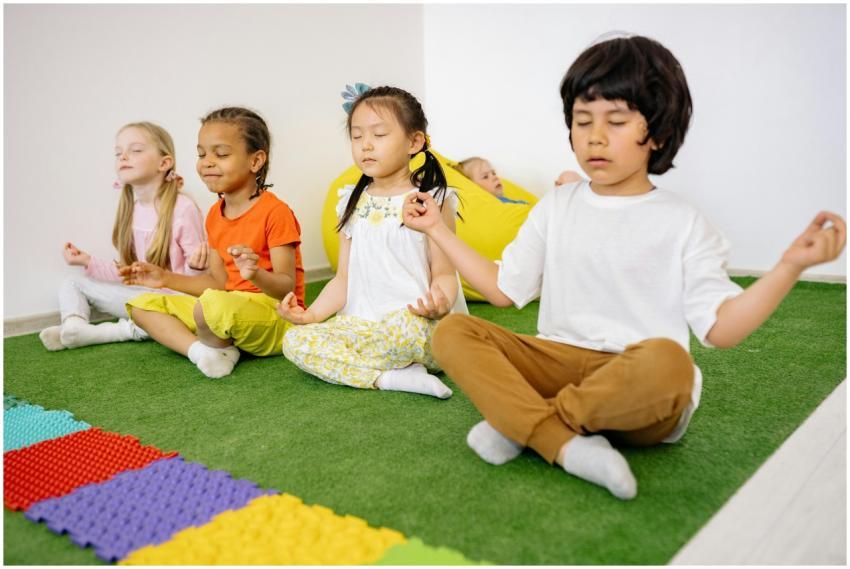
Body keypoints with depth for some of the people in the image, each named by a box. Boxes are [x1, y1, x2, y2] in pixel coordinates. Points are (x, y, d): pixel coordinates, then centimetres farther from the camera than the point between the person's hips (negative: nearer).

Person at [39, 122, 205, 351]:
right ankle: (74, 325, -22)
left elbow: (193, 278, -11)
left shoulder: (183, 208, -14)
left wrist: (195, 266, -33)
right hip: (136, 295, 7)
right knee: (71, 283, 6)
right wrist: (90, 263, 1)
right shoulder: (130, 210, 6)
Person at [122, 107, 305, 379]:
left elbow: (287, 287, -17)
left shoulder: (275, 212, -14)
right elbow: (219, 282, 14)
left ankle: (215, 345, -6)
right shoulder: (215, 215, 12)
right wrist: (166, 278, 8)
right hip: (229, 305, 9)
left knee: (215, 305, -40)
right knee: (142, 305, 3)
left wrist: (256, 274, -37)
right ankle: (201, 350, -19)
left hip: (275, 316, -8)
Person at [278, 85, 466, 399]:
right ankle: (390, 377, -20)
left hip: (420, 326, -5)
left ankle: (353, 365, -10)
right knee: (295, 341, -16)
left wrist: (440, 301, -27)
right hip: (361, 324, 5)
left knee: (406, 326, -39)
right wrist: (311, 314, -3)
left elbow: (444, 272, -3)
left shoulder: (432, 200, -2)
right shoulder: (353, 205, 13)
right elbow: (344, 279, 14)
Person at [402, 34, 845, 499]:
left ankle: (518, 424, -21)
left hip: (638, 391, -3)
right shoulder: (557, 207, 13)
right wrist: (437, 230, 15)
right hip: (558, 363, 3)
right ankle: (568, 446, -33)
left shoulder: (682, 223, 2)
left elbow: (720, 327, -4)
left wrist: (790, 265, -17)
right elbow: (503, 288, 14)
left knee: (666, 360, -38)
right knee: (452, 332, -18)